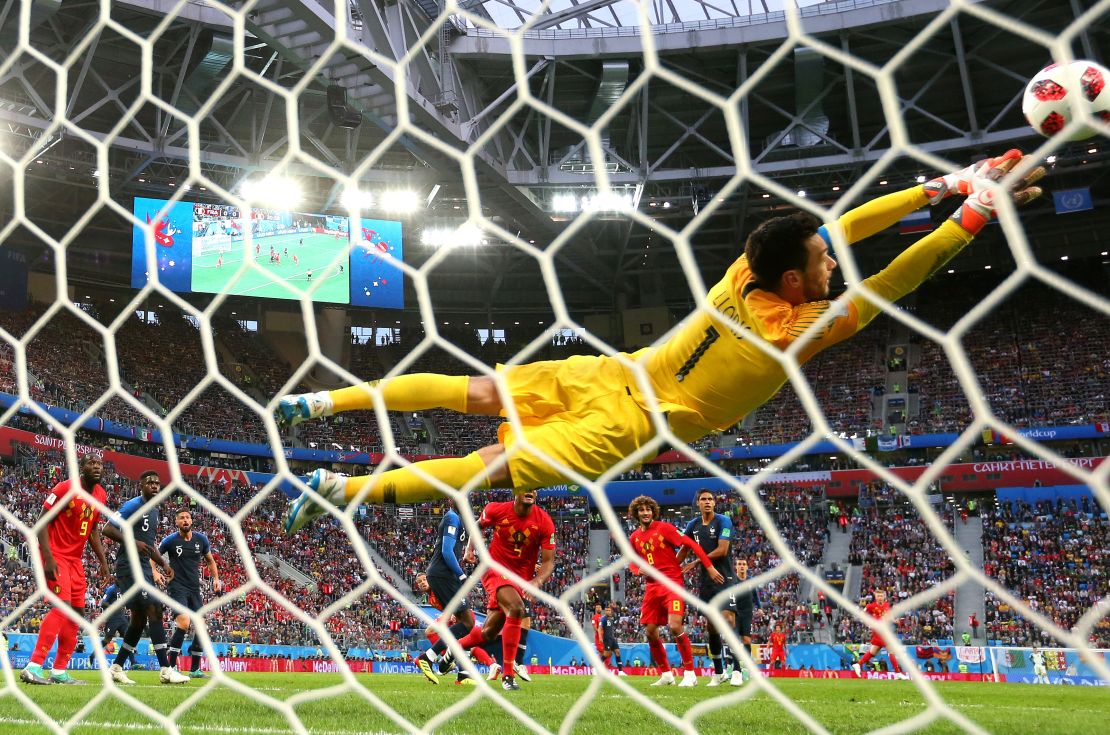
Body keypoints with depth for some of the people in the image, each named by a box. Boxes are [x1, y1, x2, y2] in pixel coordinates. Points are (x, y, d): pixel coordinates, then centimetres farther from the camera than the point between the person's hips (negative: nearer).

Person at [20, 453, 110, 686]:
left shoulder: (101, 495, 7)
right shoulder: (64, 489, -15)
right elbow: (42, 523, -15)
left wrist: (102, 560, 13)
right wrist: (48, 558, -23)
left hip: (76, 559, 9)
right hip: (56, 555, -9)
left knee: (77, 612, 8)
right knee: (63, 606, -22)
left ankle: (59, 671, 15)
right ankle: (33, 667, -23)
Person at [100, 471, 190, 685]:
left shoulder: (155, 511, 19)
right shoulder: (133, 505, -8)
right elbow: (107, 529, -14)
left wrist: (163, 564, 17)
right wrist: (132, 543, -24)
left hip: (144, 568, 10)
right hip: (129, 565, -10)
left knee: (139, 618, 11)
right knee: (154, 610, -16)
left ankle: (116, 667, 21)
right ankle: (166, 669, -18)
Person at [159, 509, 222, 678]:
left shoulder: (201, 539, 4)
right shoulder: (170, 540, -6)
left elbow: (210, 560, 18)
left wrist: (216, 578, 7)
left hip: (194, 588, 5)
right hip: (177, 587, -5)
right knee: (184, 622, -24)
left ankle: (195, 669, 14)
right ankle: (171, 666, -17)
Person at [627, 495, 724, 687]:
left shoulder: (664, 528, -8)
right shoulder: (634, 538, 10)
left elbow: (691, 544, -10)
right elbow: (632, 561, 24)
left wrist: (710, 567, -16)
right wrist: (639, 570, 0)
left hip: (672, 583, -6)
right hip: (652, 586, 6)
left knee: (675, 626, -21)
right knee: (650, 632, 3)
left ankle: (690, 674, -10)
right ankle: (666, 675, 19)